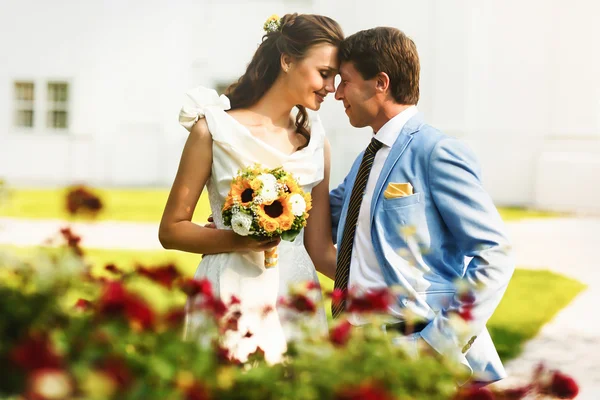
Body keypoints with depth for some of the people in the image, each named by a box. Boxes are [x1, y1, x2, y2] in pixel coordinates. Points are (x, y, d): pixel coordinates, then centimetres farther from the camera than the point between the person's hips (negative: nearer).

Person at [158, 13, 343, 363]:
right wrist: (237, 240, -16)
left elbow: (319, 246, 11)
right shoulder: (214, 128, -2)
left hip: (296, 294, 4)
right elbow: (171, 230, -1)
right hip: (233, 292, -4)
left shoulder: (316, 140, 11)